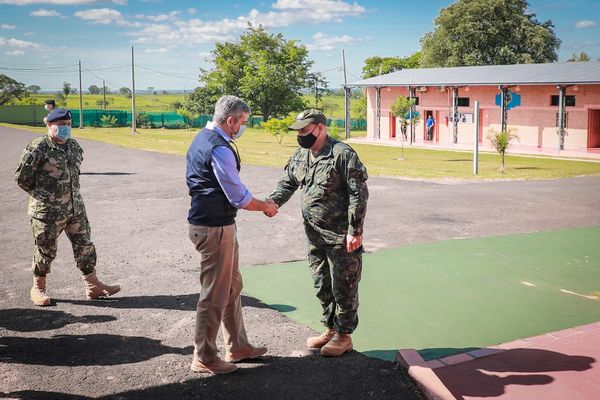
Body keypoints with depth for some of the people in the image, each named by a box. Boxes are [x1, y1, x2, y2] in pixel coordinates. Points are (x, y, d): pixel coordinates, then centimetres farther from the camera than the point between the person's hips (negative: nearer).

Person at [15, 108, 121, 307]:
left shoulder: (74, 146, 7)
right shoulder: (38, 148, -14)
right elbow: (21, 176, -11)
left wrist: (71, 192, 14)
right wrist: (40, 194, -5)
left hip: (75, 208, 6)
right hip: (48, 211, -6)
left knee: (85, 245, 8)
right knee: (45, 250, 6)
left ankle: (92, 286, 18)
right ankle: (38, 288, 25)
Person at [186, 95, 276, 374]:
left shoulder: (202, 139, 11)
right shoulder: (219, 149, -20)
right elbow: (238, 196, -17)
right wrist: (265, 207, 0)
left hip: (206, 221, 11)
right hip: (215, 228, -11)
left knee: (232, 288, 20)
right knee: (215, 295, 1)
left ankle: (237, 346, 32)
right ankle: (204, 358, 14)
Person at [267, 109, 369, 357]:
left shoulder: (342, 154, -15)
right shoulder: (299, 157, 8)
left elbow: (359, 194, -16)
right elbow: (287, 183, 15)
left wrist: (355, 231, -18)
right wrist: (272, 202, -6)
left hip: (342, 237, -7)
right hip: (315, 236, 8)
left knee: (343, 287, 4)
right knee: (322, 286, 17)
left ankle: (344, 336, 20)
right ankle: (331, 329, 34)